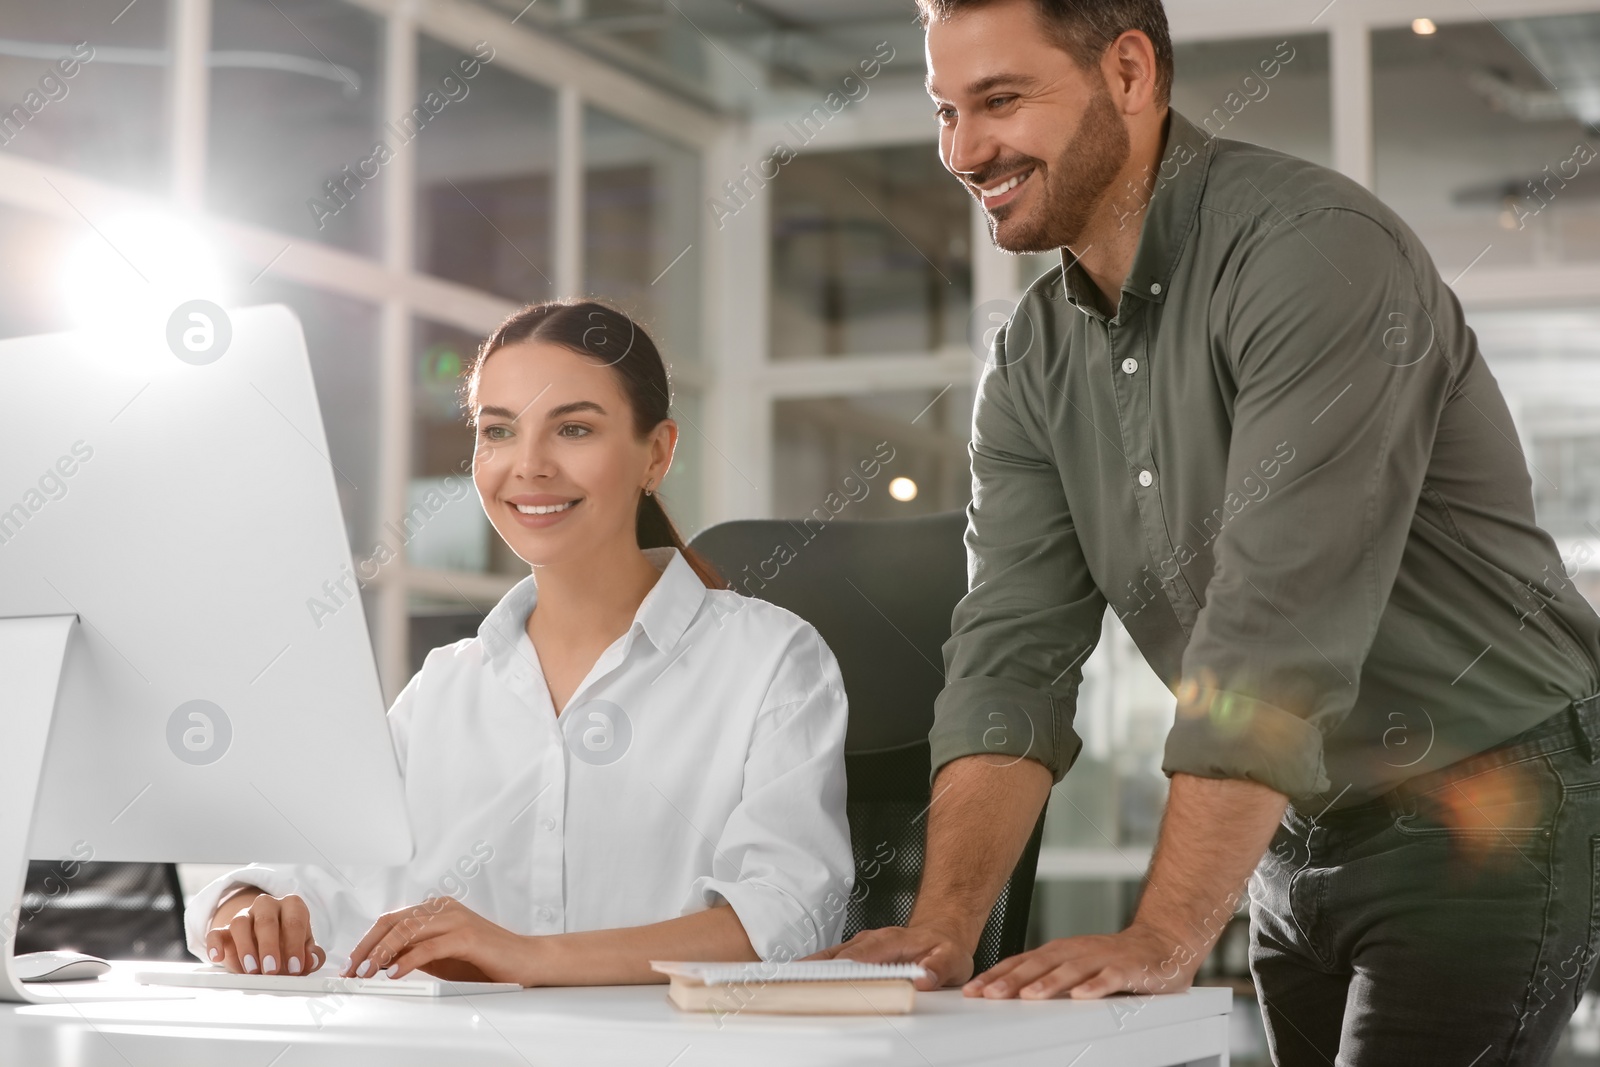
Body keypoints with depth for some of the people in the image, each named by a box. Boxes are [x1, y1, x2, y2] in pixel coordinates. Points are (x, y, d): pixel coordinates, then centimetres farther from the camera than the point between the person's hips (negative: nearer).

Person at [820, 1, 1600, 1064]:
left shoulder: (1316, 249, -21)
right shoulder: (1035, 360, 3)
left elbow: (1280, 627, -29)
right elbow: (1013, 652, -4)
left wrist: (1163, 940, -31)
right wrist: (944, 926, -18)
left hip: (1490, 811, -7)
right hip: (1297, 841, 7)